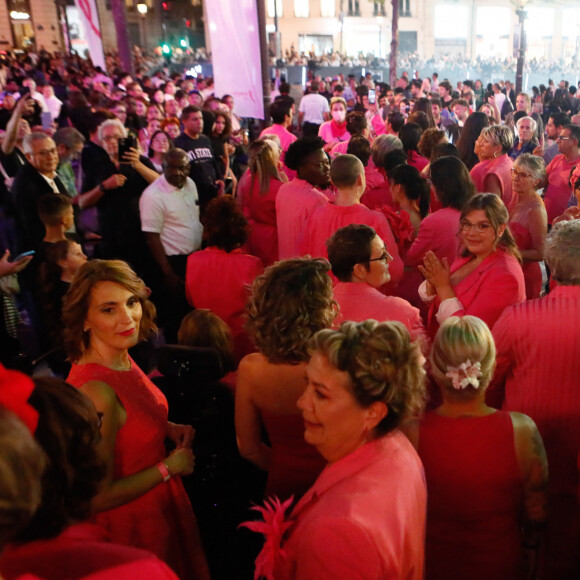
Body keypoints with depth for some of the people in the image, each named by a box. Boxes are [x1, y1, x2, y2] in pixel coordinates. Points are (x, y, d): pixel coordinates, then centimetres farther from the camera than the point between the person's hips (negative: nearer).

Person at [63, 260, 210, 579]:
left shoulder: (121, 358, -8)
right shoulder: (96, 389, -33)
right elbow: (98, 497, -28)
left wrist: (168, 427, -5)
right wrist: (168, 467, -19)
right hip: (133, 522, -7)